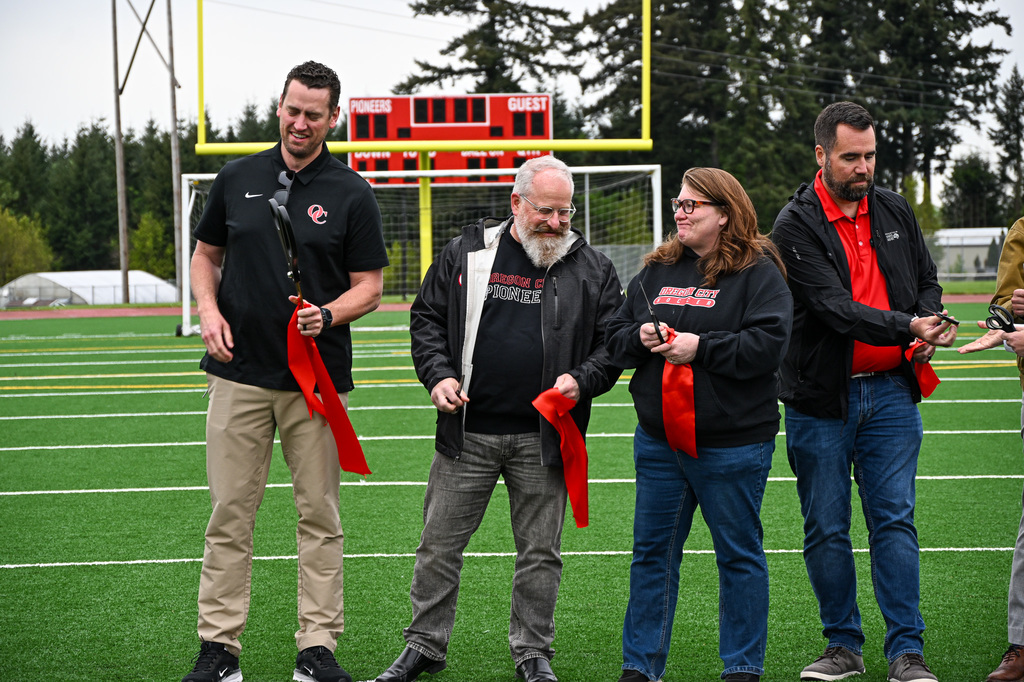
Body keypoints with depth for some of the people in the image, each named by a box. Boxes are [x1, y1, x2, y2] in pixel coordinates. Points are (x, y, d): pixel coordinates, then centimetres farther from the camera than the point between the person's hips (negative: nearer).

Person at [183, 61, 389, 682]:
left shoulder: (352, 194, 1)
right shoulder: (238, 178, 8)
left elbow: (370, 285, 2)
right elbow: (206, 254, 18)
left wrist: (328, 315, -17)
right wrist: (209, 310, -1)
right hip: (240, 372, 2)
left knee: (320, 514, 3)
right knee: (230, 513, 2)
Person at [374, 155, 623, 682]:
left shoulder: (591, 269, 4)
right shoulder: (466, 254, 3)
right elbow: (427, 318, 9)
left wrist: (582, 380, -12)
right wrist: (437, 376, -5)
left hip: (542, 439, 0)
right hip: (467, 432, 0)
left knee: (540, 551, 8)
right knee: (440, 544, 5)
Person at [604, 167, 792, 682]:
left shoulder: (758, 271, -6)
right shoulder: (657, 270, 11)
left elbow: (768, 344, -18)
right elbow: (614, 335, 13)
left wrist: (700, 347, -20)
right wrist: (640, 338, -8)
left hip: (732, 442, -5)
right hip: (658, 438, 6)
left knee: (738, 555, 5)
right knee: (652, 553, 10)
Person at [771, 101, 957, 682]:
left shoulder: (895, 211, 9)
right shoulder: (796, 226, -7)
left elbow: (927, 280, 20)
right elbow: (833, 306, -18)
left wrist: (927, 336, -1)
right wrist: (907, 326, -30)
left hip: (890, 393, 3)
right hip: (821, 399, -3)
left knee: (895, 521, 0)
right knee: (826, 530, 5)